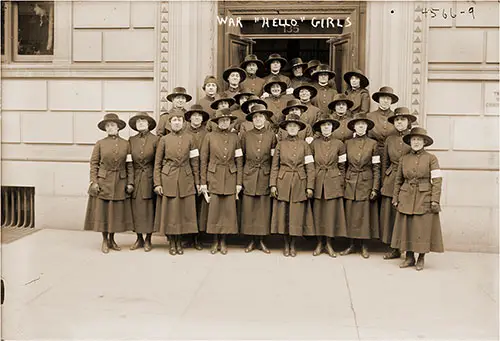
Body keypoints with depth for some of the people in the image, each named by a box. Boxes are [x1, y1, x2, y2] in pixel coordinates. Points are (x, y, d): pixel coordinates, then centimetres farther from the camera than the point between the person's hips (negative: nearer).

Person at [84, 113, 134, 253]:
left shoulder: (126, 144, 3)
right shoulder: (100, 144, 1)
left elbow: (129, 165, 2)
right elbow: (94, 163, 0)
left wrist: (130, 182, -3)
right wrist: (94, 182, -8)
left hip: (120, 183, 1)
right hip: (103, 183, -1)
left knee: (117, 212, 7)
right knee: (102, 211, 3)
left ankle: (112, 239, 21)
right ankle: (105, 241, 16)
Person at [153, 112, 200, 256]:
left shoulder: (189, 138, 5)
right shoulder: (164, 139, 3)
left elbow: (195, 161, 6)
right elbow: (157, 163, 3)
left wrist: (197, 182, 3)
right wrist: (157, 183, -4)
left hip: (186, 180, 1)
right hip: (168, 180, -1)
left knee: (184, 211, 4)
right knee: (169, 211, 2)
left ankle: (179, 242, 18)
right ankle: (171, 243, 16)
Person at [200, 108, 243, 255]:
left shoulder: (234, 137, 5)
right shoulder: (209, 136, 1)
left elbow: (239, 161, 6)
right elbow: (204, 160, 1)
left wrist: (239, 182, 0)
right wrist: (203, 182, -3)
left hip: (230, 178, 1)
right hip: (214, 177, -1)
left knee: (228, 210, 2)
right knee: (214, 210, 0)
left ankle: (223, 241, 14)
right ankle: (215, 241, 13)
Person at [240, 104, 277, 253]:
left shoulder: (271, 135, 4)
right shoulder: (246, 135, 4)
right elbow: (241, 158, 9)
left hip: (265, 176, 0)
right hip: (249, 177, 0)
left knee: (263, 209, 3)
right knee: (249, 209, 0)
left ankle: (261, 240, 13)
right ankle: (253, 240, 10)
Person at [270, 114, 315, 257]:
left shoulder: (304, 145, 4)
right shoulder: (280, 144, 5)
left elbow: (310, 167, 2)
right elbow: (275, 166, 4)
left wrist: (310, 186, -4)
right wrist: (273, 185, -4)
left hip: (299, 184, 0)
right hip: (283, 183, 0)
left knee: (297, 215, 1)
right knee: (283, 215, 3)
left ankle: (293, 245, 16)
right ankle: (286, 245, 17)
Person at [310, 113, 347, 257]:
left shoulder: (339, 144, 2)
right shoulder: (314, 143, 4)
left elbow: (342, 166, 5)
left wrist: (341, 184, 1)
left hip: (333, 183, -1)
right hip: (318, 182, 1)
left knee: (332, 212, 1)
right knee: (318, 213, 4)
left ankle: (329, 244, 13)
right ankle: (320, 243, 16)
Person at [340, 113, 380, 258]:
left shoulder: (373, 144, 0)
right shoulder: (348, 143, 6)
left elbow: (376, 168, -1)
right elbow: (344, 165, 10)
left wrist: (375, 188, -6)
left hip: (366, 183, -2)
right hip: (350, 183, 2)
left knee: (364, 213, 1)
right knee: (350, 214, 4)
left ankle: (364, 246, 11)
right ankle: (352, 245, 14)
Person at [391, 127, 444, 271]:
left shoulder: (431, 158, -1)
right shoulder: (404, 159, 8)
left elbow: (437, 180, -5)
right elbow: (398, 180, 12)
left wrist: (435, 200, -12)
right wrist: (395, 198, 7)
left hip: (425, 199, -3)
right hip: (406, 199, 3)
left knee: (423, 229, 0)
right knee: (406, 228, 4)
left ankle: (421, 258, 16)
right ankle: (409, 258, 17)